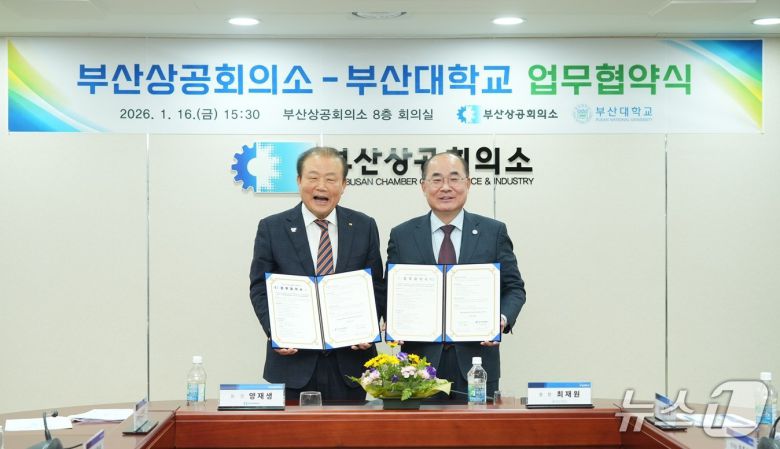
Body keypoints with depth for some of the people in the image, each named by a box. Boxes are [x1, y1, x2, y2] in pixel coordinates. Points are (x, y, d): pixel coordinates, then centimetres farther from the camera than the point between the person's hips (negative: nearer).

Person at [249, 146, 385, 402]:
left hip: (349, 359, 1)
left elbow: (376, 287, 7)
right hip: (293, 361, -1)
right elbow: (260, 288, 2)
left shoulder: (364, 227, 6)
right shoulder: (271, 228, 2)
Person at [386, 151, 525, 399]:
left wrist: (502, 319, -13)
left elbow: (513, 287, 6)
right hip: (421, 360, 0)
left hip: (475, 361, 0)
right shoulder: (401, 236, 7)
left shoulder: (494, 232, 6)